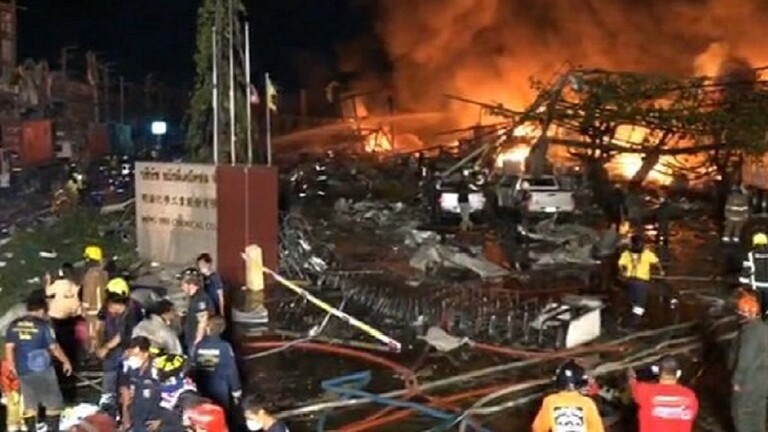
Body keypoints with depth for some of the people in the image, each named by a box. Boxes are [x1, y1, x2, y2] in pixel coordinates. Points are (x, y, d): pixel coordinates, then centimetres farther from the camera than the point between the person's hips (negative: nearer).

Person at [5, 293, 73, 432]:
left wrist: (12, 366, 18)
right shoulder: (43, 325, -13)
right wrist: (66, 362, 4)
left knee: (29, 405, 16)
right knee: (54, 403, 8)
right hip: (43, 370, -5)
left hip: (23, 371, 5)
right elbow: (54, 348, -10)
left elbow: (9, 348, 5)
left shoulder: (14, 325, 2)